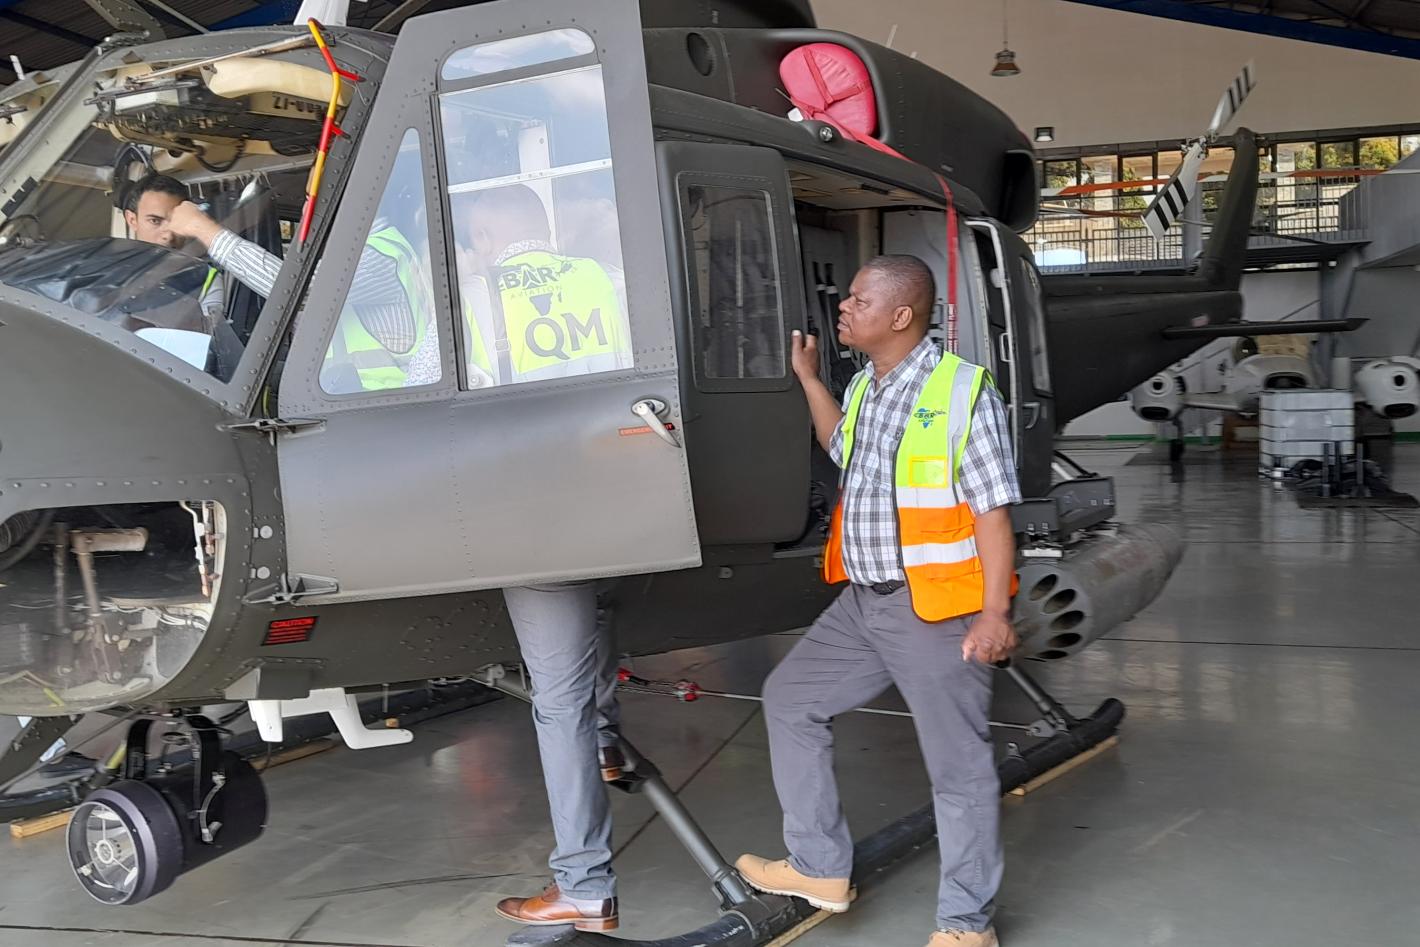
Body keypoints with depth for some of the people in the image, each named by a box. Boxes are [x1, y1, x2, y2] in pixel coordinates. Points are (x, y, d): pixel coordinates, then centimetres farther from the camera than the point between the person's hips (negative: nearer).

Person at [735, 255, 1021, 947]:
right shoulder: (864, 389, 10)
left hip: (937, 612, -8)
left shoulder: (964, 392, -13)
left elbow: (993, 513, -15)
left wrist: (994, 614, -19)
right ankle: (820, 867, 26)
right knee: (789, 699, 14)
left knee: (958, 764, 3)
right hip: (862, 604, 9)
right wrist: (807, 377, 26)